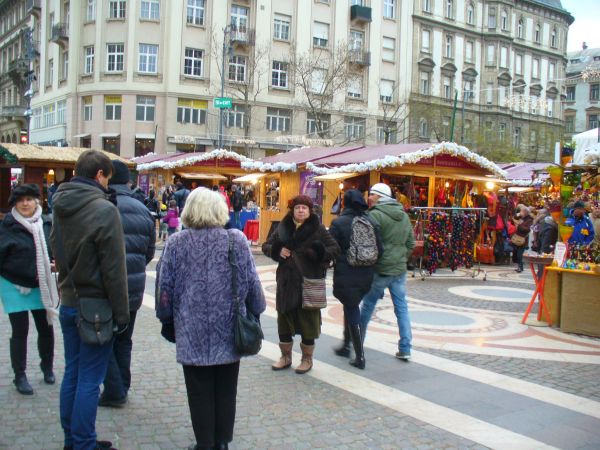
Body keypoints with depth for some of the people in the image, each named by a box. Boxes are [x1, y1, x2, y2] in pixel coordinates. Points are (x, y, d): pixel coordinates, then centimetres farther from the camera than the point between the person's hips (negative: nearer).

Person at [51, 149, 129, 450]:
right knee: (89, 380, 2)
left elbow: (57, 253, 14)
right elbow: (114, 269, -18)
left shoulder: (60, 206, 5)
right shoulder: (104, 209, -19)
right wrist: (121, 313, -12)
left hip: (68, 302, 8)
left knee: (72, 373, 16)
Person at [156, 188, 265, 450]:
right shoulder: (237, 240, -5)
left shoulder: (176, 243, -5)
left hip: (192, 332, -1)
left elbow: (165, 287, 1)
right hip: (230, 331, 1)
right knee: (226, 390, 15)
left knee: (200, 393, 11)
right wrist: (255, 313, 16)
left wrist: (166, 316, 17)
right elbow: (252, 283, 0)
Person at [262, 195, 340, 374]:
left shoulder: (318, 228, -3)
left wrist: (320, 253, -22)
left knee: (308, 321, 5)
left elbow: (335, 248, -2)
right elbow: (266, 245, 13)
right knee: (284, 319, 12)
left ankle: (307, 359, 24)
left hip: (309, 282, -3)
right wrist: (277, 250, -9)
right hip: (286, 282, 3)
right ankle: (285, 356, 30)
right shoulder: (283, 227, 6)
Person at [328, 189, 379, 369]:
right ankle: (346, 345, 34)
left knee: (352, 311, 3)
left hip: (346, 276, -5)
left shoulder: (338, 223, -9)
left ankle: (360, 356, 3)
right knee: (351, 308, 22)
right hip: (366, 275, 5)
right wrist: (370, 268, 14)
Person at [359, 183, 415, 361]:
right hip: (400, 270, 6)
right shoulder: (404, 216, 10)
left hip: (380, 269, -6)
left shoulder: (375, 215, -13)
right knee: (402, 308, 9)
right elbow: (411, 243, 15)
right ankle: (405, 349, 10)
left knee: (367, 306, 8)